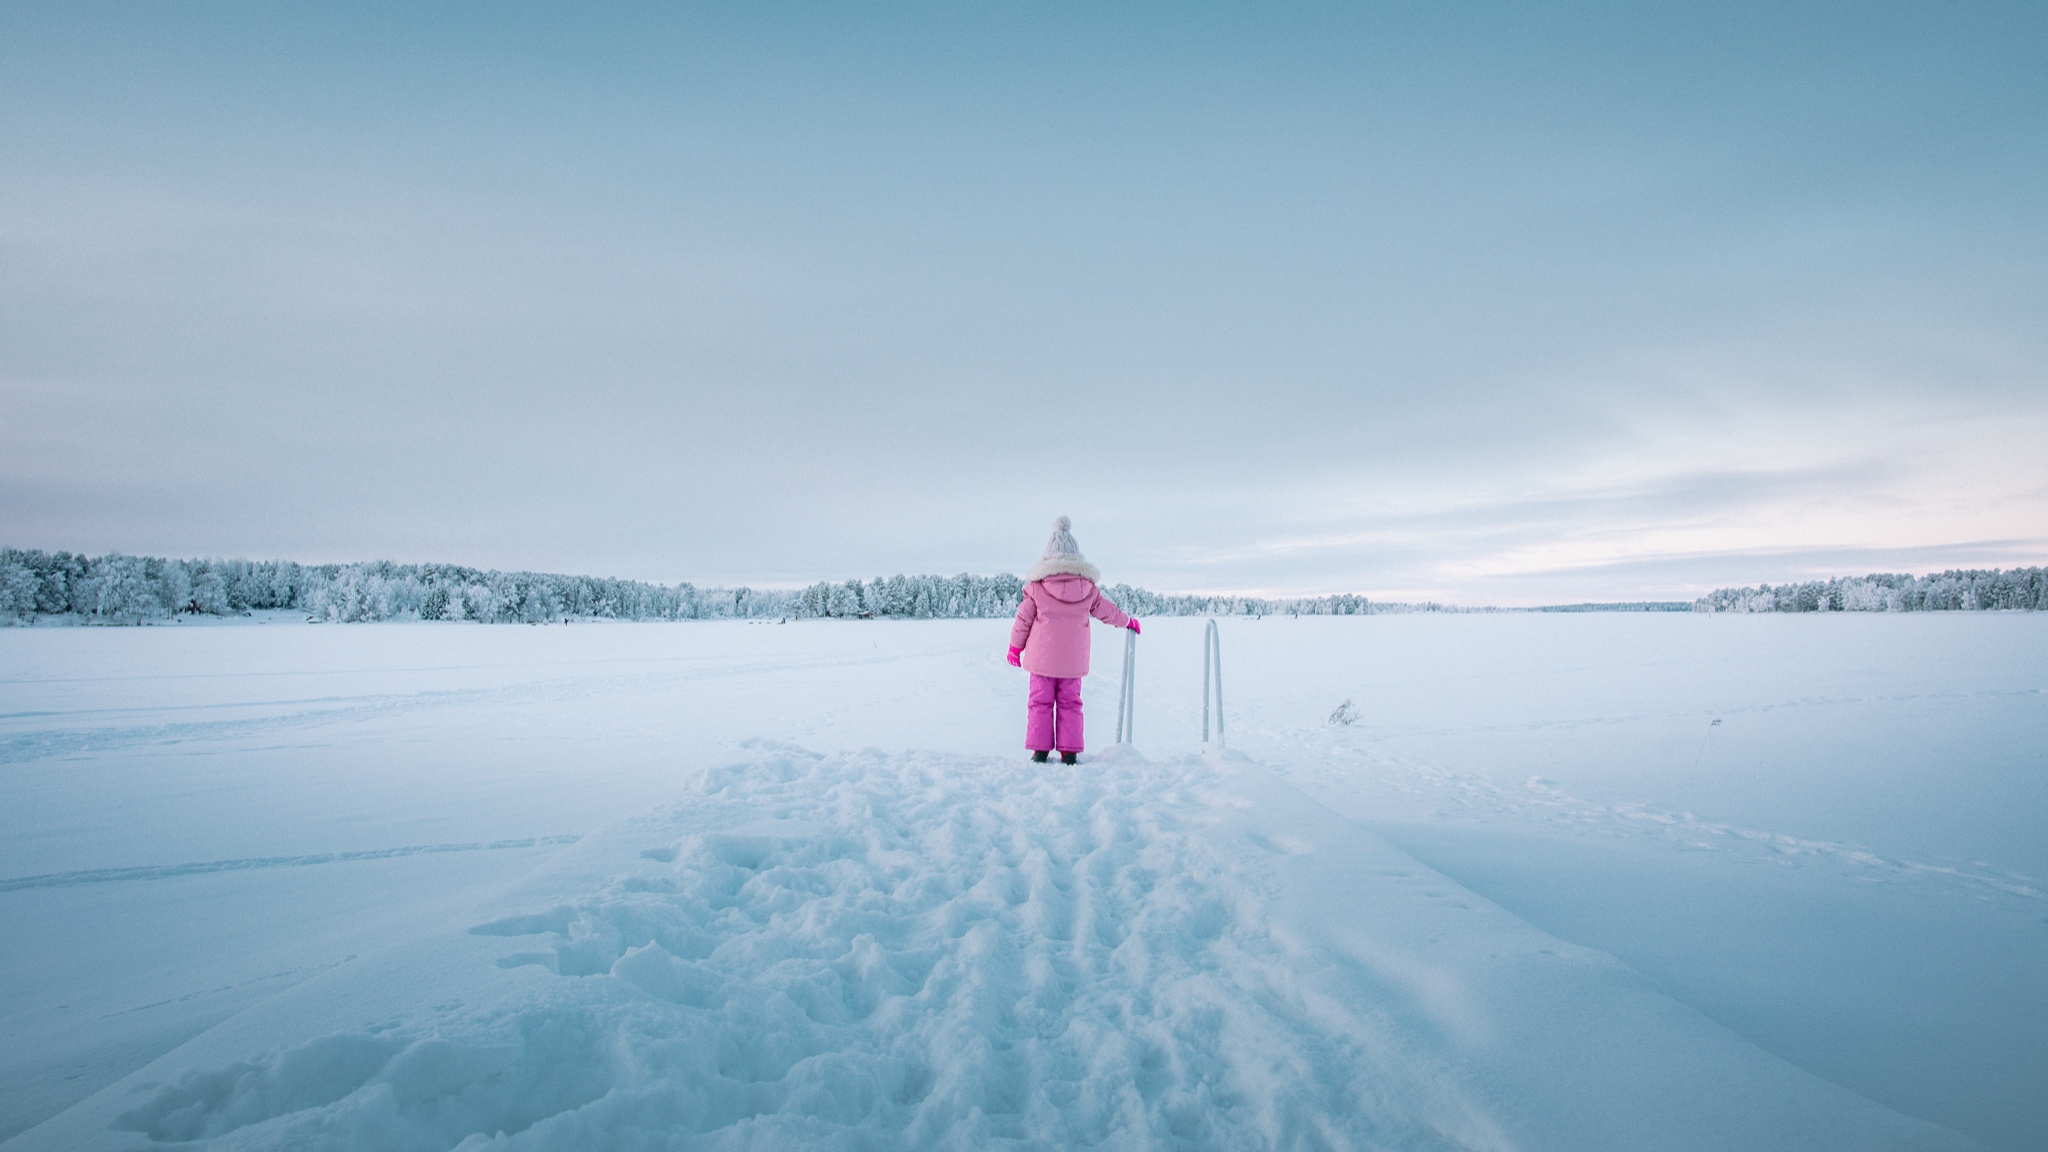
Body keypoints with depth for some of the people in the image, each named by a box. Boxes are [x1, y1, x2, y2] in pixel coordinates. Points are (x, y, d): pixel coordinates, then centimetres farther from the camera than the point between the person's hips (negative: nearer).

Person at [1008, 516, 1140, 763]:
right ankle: (1069, 752, 9)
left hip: (1042, 657, -2)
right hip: (1072, 659, 2)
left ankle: (1040, 749, 4)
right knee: (1070, 703, 10)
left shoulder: (1036, 587, -5)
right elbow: (1107, 611, 14)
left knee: (1041, 701, 6)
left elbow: (1023, 618, 0)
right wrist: (1128, 622, 34)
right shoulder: (1088, 588, 2)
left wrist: (1015, 646, 13)